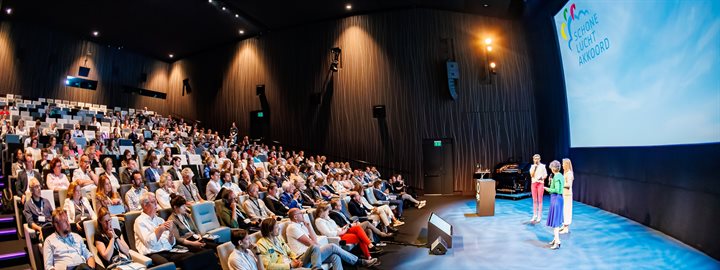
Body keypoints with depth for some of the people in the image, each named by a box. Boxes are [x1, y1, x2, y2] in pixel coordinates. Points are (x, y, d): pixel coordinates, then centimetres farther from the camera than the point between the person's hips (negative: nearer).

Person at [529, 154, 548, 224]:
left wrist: (541, 178, -21)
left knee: (540, 200, -2)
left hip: (540, 183, -3)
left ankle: (539, 216, 3)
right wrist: (534, 167, -8)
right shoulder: (532, 166, 9)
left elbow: (545, 175, -1)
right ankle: (535, 215, 14)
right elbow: (531, 175, -2)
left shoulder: (542, 166, 1)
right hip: (533, 183, 3)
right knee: (534, 200, 7)